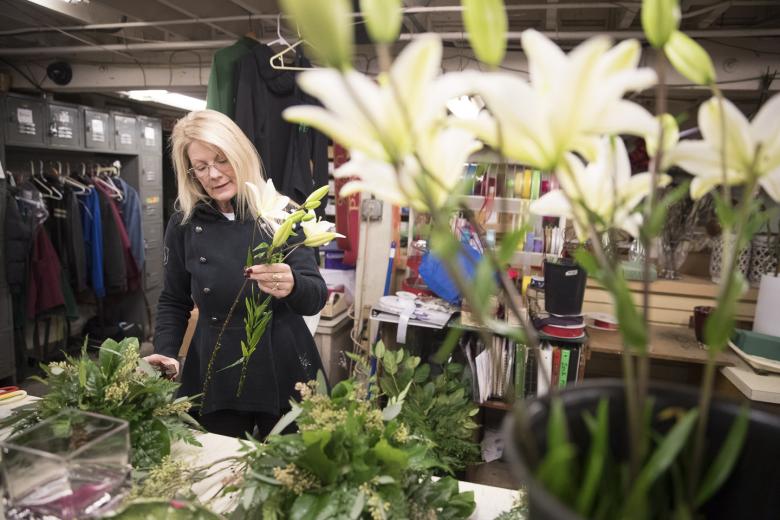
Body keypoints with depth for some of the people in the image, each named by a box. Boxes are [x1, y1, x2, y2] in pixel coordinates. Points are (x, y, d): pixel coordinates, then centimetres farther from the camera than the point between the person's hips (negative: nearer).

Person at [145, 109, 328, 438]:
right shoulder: (184, 224, 1)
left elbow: (316, 297, -10)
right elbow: (174, 301, 11)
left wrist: (291, 287, -31)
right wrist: (166, 353, -4)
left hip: (283, 374, -1)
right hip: (216, 377, 2)